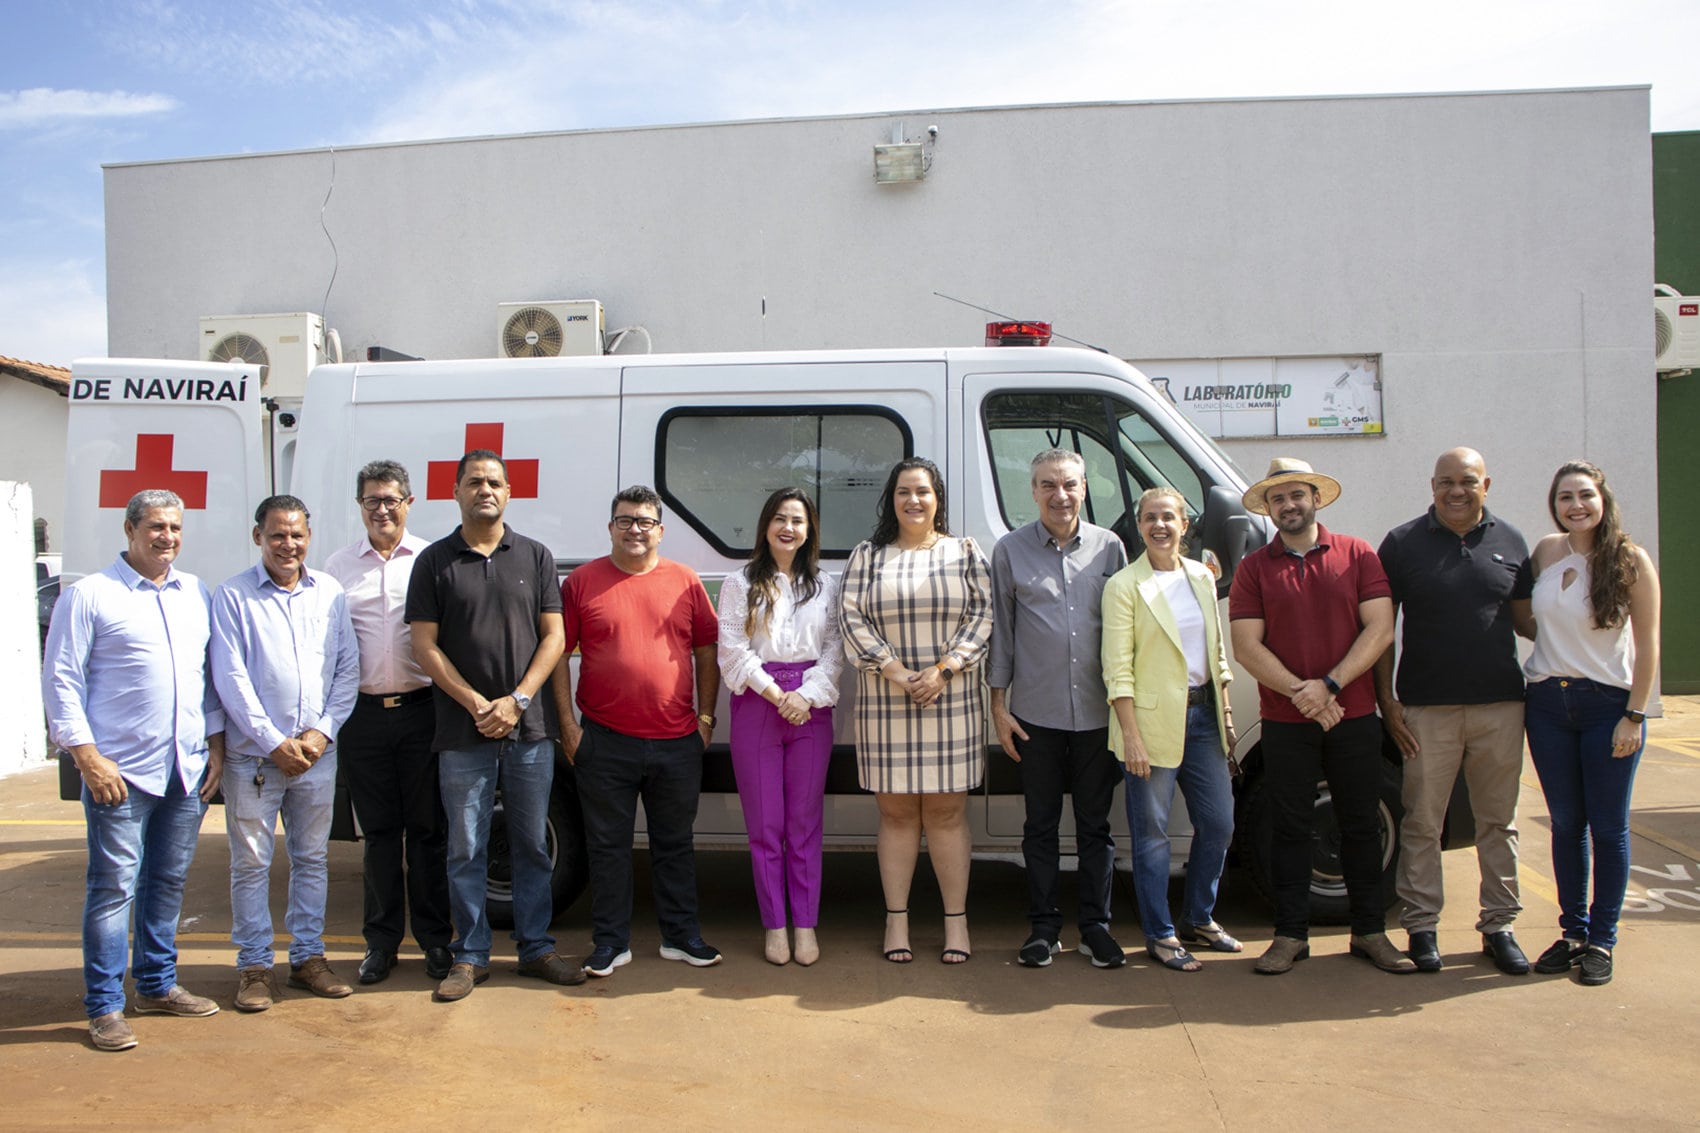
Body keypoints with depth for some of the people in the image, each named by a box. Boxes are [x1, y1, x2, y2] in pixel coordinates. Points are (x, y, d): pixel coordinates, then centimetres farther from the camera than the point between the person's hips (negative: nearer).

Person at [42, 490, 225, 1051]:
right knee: (114, 885, -1)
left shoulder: (196, 594, 12)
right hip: (120, 771, -5)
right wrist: (87, 756, -11)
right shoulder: (89, 595, -3)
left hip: (188, 768, 5)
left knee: (168, 880, 14)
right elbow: (60, 679, -5)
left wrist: (216, 742, 10)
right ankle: (104, 1008, 8)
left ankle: (157, 984, 27)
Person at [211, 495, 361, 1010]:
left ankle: (308, 957, 23)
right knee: (251, 863, 4)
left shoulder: (329, 593, 6)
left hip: (317, 754, 3)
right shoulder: (234, 595, -4)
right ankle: (255, 967, 15)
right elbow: (231, 679, -9)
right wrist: (274, 743, -13)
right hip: (254, 755, -3)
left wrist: (322, 731, -6)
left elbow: (348, 669, 5)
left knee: (312, 858, 11)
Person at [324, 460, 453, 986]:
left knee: (427, 829, 5)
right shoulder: (338, 566, 9)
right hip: (363, 713, 2)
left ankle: (435, 938, 17)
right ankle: (381, 941, 21)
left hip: (421, 709, -2)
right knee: (378, 831, 10)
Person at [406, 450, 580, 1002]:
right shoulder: (435, 561, 3)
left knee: (532, 845, 9)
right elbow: (425, 645, -2)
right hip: (462, 732, -1)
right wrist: (476, 704, -11)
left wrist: (517, 699, -9)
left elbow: (553, 636, 3)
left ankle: (536, 947, 21)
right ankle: (470, 955, 18)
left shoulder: (535, 556, 7)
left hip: (529, 728, 1)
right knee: (467, 849, 6)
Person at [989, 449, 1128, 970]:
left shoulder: (1109, 547, 4)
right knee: (1040, 825, 8)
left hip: (1098, 712, 1)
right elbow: (1000, 630, 6)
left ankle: (1096, 926, 20)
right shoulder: (1011, 550, 2)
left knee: (1095, 825, 8)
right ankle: (1043, 927, 19)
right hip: (1036, 712, 0)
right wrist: (999, 704, 2)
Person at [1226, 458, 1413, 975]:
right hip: (1285, 723, 0)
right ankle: (1291, 935, 16)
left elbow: (1379, 629, -4)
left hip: (1355, 717, 0)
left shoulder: (1358, 555, 4)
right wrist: (1300, 693, -15)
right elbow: (1246, 647, -4)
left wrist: (1329, 686, -14)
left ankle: (1370, 932, 22)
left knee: (1361, 826, 9)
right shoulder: (1254, 568, 3)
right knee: (1292, 829, 6)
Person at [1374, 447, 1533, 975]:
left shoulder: (1510, 542, 8)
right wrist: (1387, 700, -4)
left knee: (1498, 821, 10)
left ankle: (1498, 926, 22)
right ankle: (1422, 927, 14)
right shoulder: (1403, 543, 0)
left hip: (1500, 705, 3)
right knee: (1422, 823, 3)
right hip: (1427, 708, -2)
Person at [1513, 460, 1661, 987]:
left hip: (1607, 704, -3)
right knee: (1565, 824, 11)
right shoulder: (1545, 553, 3)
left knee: (1607, 826, 4)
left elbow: (1647, 645, -8)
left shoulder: (1630, 560, -8)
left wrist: (1634, 715, -11)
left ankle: (1602, 940, 16)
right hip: (1547, 702, 4)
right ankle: (1572, 931, 22)